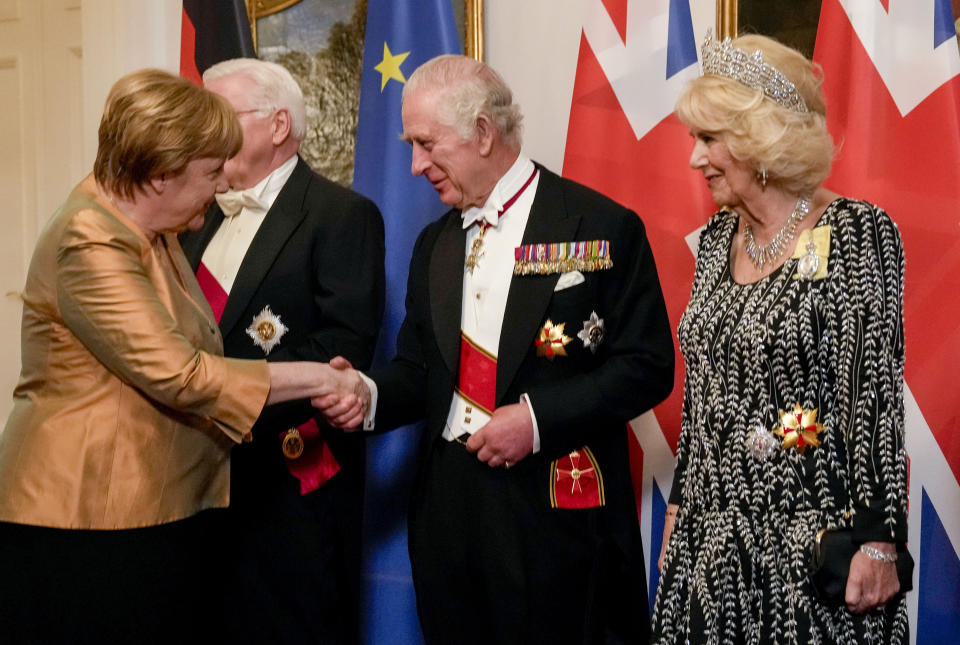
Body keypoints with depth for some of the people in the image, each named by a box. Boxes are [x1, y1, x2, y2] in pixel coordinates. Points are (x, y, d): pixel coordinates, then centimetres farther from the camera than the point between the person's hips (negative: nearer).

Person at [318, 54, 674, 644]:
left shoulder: (604, 228, -7)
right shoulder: (434, 245, 14)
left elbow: (648, 367, -9)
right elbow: (420, 368, 15)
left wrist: (538, 418, -17)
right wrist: (370, 395, -7)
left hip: (560, 511, -5)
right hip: (451, 507, 6)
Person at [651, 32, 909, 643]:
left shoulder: (857, 232, -11)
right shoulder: (719, 236, 8)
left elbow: (876, 392, -14)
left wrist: (879, 541, -16)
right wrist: (679, 505, 15)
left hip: (812, 537, -6)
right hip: (712, 531, 6)